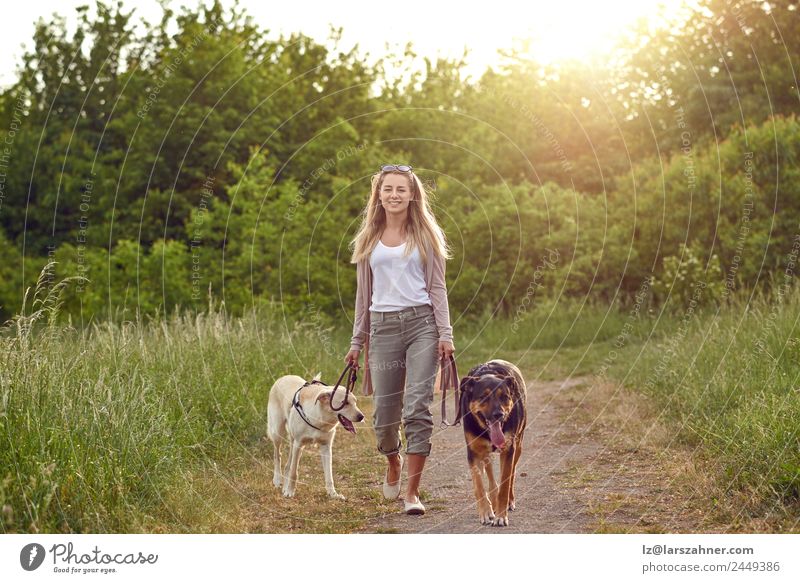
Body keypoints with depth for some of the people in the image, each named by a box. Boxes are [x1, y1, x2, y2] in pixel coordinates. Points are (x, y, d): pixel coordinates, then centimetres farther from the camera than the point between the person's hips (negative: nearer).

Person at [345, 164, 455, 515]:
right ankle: (393, 464, 36)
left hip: (421, 323, -2)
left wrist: (445, 334, -5)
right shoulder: (368, 239, 13)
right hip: (383, 327, 2)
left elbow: (437, 287, 5)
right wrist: (357, 341, 15)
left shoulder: (425, 235, 8)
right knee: (385, 413, 3)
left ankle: (412, 492, -6)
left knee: (417, 408, -10)